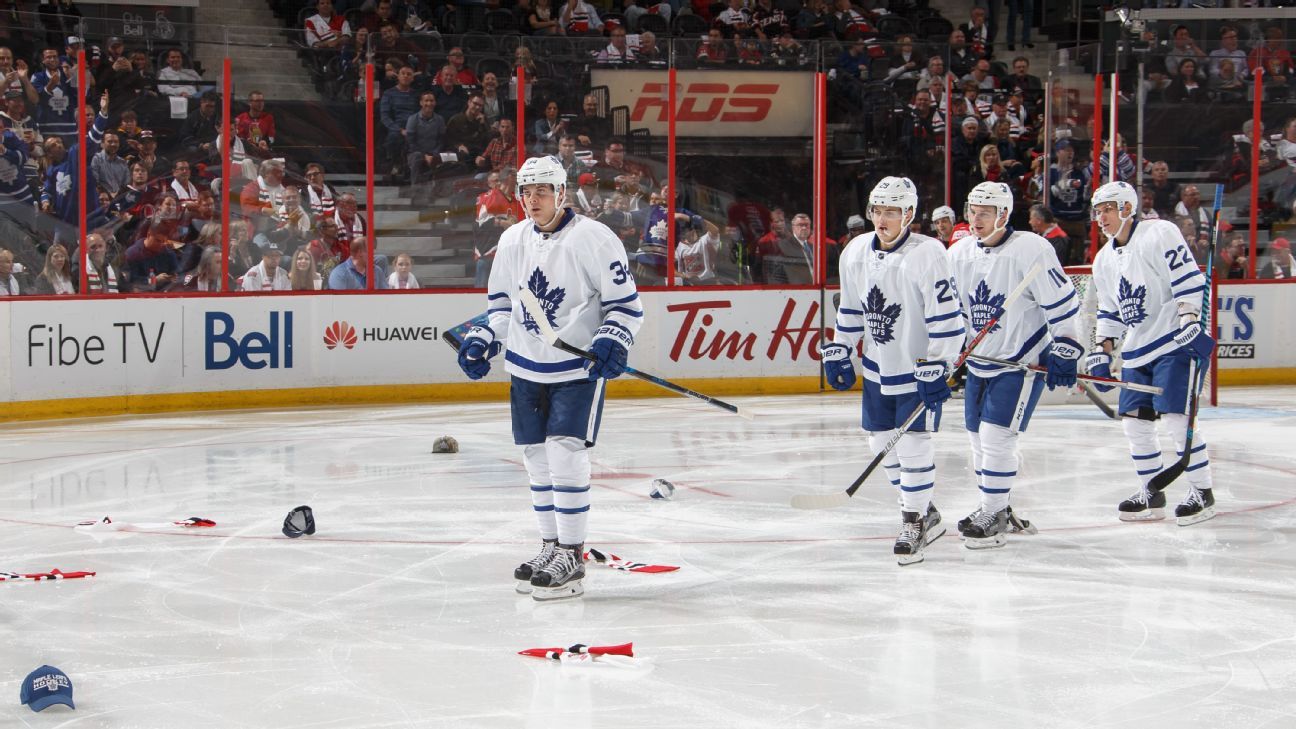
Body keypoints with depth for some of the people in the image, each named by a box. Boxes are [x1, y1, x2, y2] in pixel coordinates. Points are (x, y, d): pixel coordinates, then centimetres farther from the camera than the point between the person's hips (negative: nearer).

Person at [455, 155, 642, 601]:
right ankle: (551, 548, 24)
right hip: (527, 368, 6)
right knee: (537, 459, 11)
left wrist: (612, 343, -24)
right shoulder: (512, 241, 5)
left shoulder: (595, 239, -13)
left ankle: (571, 558, -6)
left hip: (579, 367, -6)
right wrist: (483, 341, 5)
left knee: (566, 455, -13)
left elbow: (626, 305, -9)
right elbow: (501, 302, 18)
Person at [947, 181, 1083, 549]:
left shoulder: (1031, 249, -18)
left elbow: (1062, 302, -15)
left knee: (996, 436, -13)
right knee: (980, 438, 12)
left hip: (1024, 362, -7)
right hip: (979, 362, 7)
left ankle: (994, 518, -3)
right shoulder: (958, 254, 1)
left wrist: (1065, 352, -16)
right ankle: (994, 507, 30)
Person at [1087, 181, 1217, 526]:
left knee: (1176, 417, -13)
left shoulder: (1159, 233, -9)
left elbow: (1189, 280, -15)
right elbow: (1109, 311, 20)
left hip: (1176, 342, -8)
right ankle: (1151, 493, 18)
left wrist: (1190, 321, -23)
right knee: (1134, 421, 5)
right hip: (1136, 351, 8)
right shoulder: (1104, 259, 15)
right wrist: (1102, 352, 12)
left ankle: (1202, 493, -3)